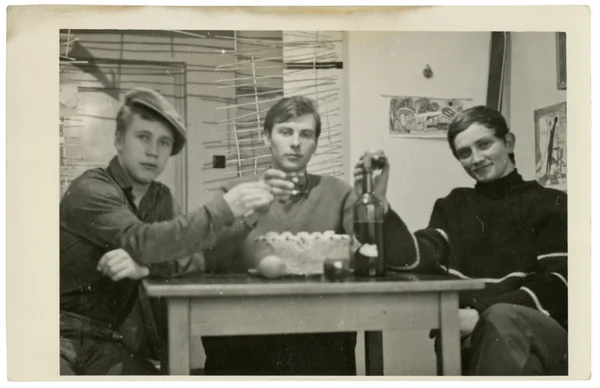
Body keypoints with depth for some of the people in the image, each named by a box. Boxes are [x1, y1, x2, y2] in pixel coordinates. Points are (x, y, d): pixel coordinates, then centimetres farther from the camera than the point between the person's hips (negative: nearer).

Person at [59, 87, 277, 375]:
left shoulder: (160, 198, 9)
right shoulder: (92, 189, -13)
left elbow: (193, 260, -5)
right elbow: (143, 242, -29)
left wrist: (144, 266, -25)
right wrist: (224, 209, -30)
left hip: (102, 340, 6)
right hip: (63, 333, -6)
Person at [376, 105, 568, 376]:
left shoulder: (551, 204, 11)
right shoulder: (453, 206, 19)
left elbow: (557, 284, -2)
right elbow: (414, 258, 1)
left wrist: (482, 315, -14)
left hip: (546, 336, -1)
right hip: (468, 338, 2)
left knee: (500, 320, -35)